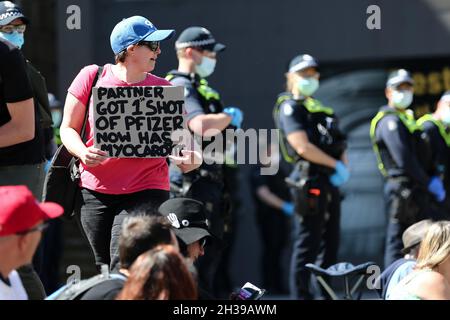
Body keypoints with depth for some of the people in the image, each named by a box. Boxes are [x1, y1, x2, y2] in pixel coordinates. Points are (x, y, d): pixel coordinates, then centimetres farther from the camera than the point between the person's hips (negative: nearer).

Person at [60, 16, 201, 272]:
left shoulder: (165, 90, 3)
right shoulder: (91, 77, 1)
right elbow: (69, 128, 7)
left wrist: (189, 159, -18)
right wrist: (83, 152, -14)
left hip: (146, 191, -1)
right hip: (95, 190, 2)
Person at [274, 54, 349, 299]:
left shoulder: (319, 108, 22)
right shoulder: (289, 107, -5)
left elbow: (339, 144, 19)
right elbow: (303, 147, -18)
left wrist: (344, 167, -1)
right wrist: (337, 165, -12)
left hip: (330, 182, 9)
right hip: (310, 180, -9)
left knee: (331, 242, 12)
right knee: (308, 243, -9)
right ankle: (301, 295, -6)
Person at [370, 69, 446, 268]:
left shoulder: (406, 119, 23)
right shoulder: (390, 121, -11)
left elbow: (423, 156, 21)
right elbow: (404, 160, -20)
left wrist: (433, 177, 5)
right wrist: (429, 183, -14)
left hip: (416, 190, 10)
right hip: (403, 189, -10)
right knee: (398, 242, -8)